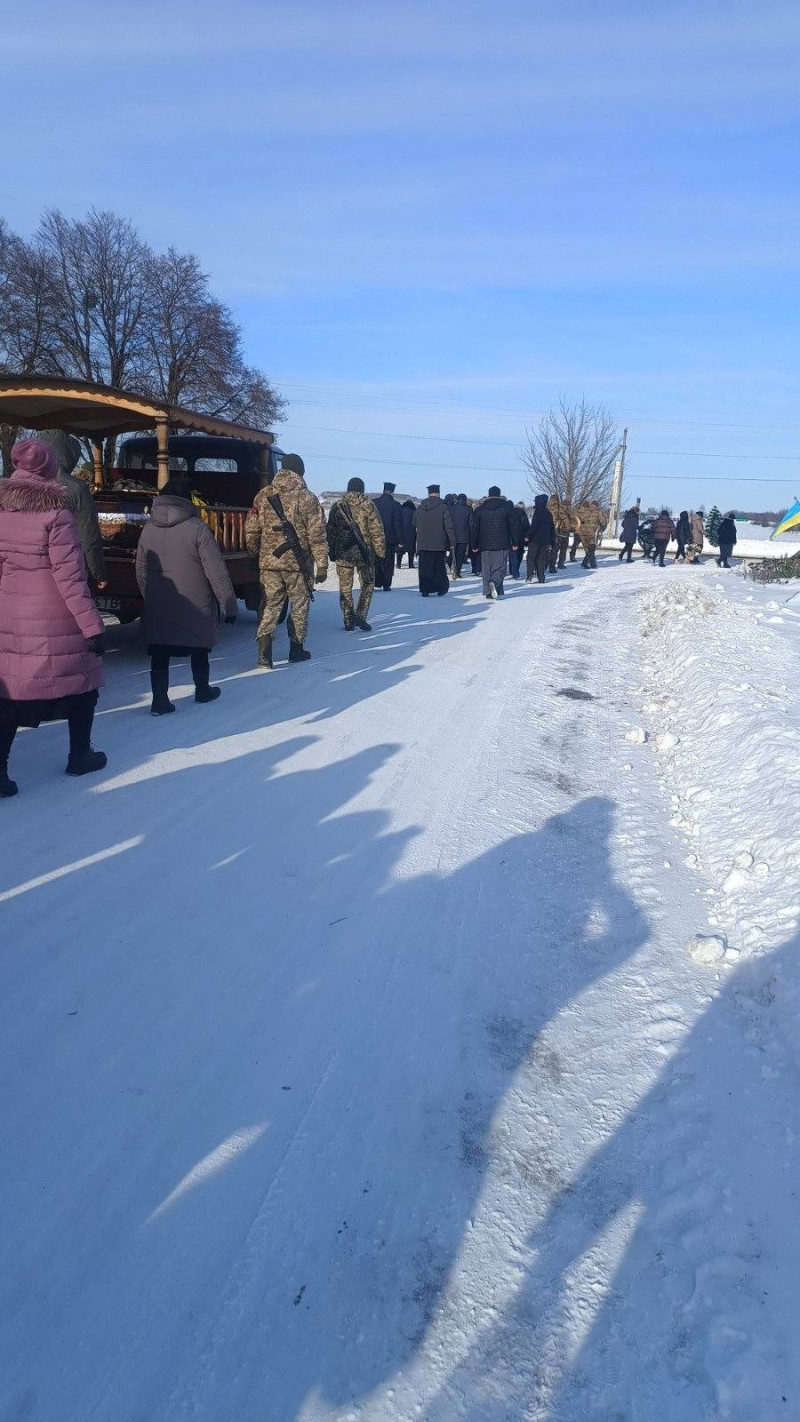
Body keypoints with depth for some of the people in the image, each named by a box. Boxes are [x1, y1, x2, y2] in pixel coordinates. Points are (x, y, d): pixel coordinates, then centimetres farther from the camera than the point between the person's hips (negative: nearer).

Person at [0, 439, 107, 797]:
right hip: (54, 618, -5)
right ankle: (80, 756, 24)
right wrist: (92, 624, -14)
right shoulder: (54, 509, -12)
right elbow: (69, 574, -16)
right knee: (80, 682, 14)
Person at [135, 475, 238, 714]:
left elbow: (141, 570, 9)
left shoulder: (148, 528, 2)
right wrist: (229, 604, -8)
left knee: (159, 652, 9)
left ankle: (159, 700, 4)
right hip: (195, 606, -3)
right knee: (198, 648, 17)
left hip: (158, 607, 3)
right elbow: (216, 571, -14)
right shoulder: (197, 527, -13)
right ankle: (202, 691, 33)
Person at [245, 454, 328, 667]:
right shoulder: (308, 498, -5)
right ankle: (296, 650, 23)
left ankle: (264, 654, -4)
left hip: (269, 562, 2)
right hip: (298, 564, -2)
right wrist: (322, 565, -3)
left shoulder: (264, 495, 4)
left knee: (270, 605, 8)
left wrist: (253, 554, 21)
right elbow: (317, 536, -7)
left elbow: (251, 530, 7)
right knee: (299, 606, 14)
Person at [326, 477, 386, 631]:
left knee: (345, 588, 8)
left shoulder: (337, 506, 6)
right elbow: (377, 531, -6)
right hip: (364, 553, -2)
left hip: (342, 553, 2)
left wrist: (332, 552, 17)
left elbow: (330, 531, 10)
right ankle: (360, 616, -2)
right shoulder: (368, 505, -3)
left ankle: (348, 621, 7)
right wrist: (380, 553, 0)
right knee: (367, 585, 10)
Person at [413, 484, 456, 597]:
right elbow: (449, 526, -10)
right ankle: (441, 588, 14)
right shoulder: (443, 507, -8)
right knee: (438, 567, 8)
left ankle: (425, 590, 4)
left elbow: (414, 524, 15)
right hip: (439, 544, -2)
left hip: (423, 544, 2)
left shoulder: (420, 508, 4)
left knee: (424, 568, 6)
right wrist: (452, 541, -4)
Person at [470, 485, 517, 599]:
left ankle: (488, 591, 5)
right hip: (501, 545, -2)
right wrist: (514, 542, 6)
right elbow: (513, 526, 1)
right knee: (501, 567, 1)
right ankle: (494, 583, -25)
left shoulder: (480, 509, 7)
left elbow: (475, 528, 7)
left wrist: (475, 545, 11)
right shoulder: (506, 507, 2)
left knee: (487, 569, 8)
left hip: (485, 545, 2)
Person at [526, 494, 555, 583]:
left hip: (535, 539, -6)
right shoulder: (548, 513, 14)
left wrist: (528, 535, -13)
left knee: (531, 557, 0)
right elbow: (552, 529, 17)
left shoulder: (538, 511, -8)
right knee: (542, 559, 9)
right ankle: (541, 578, 6)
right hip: (545, 540, 6)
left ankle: (531, 573, -18)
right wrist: (552, 542, 20)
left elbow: (534, 525, -18)